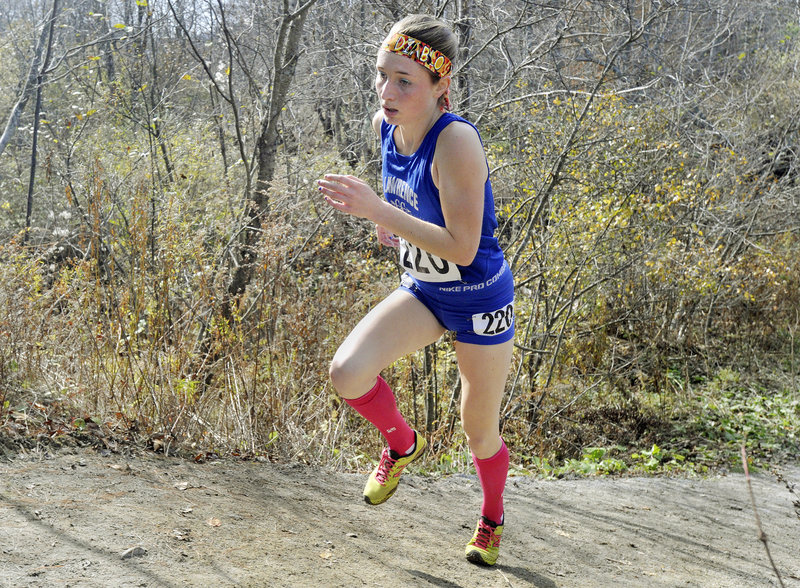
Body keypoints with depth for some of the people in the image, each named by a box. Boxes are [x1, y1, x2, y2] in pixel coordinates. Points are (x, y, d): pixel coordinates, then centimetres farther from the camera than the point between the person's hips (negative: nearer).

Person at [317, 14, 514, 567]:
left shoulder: (456, 139, -29)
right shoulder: (385, 124, -7)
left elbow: (462, 249, -31)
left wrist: (379, 210, -33)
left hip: (479, 301, -5)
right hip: (421, 291, 6)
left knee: (480, 437, 10)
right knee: (347, 372, -19)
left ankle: (492, 518, 44)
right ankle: (403, 445, 13)